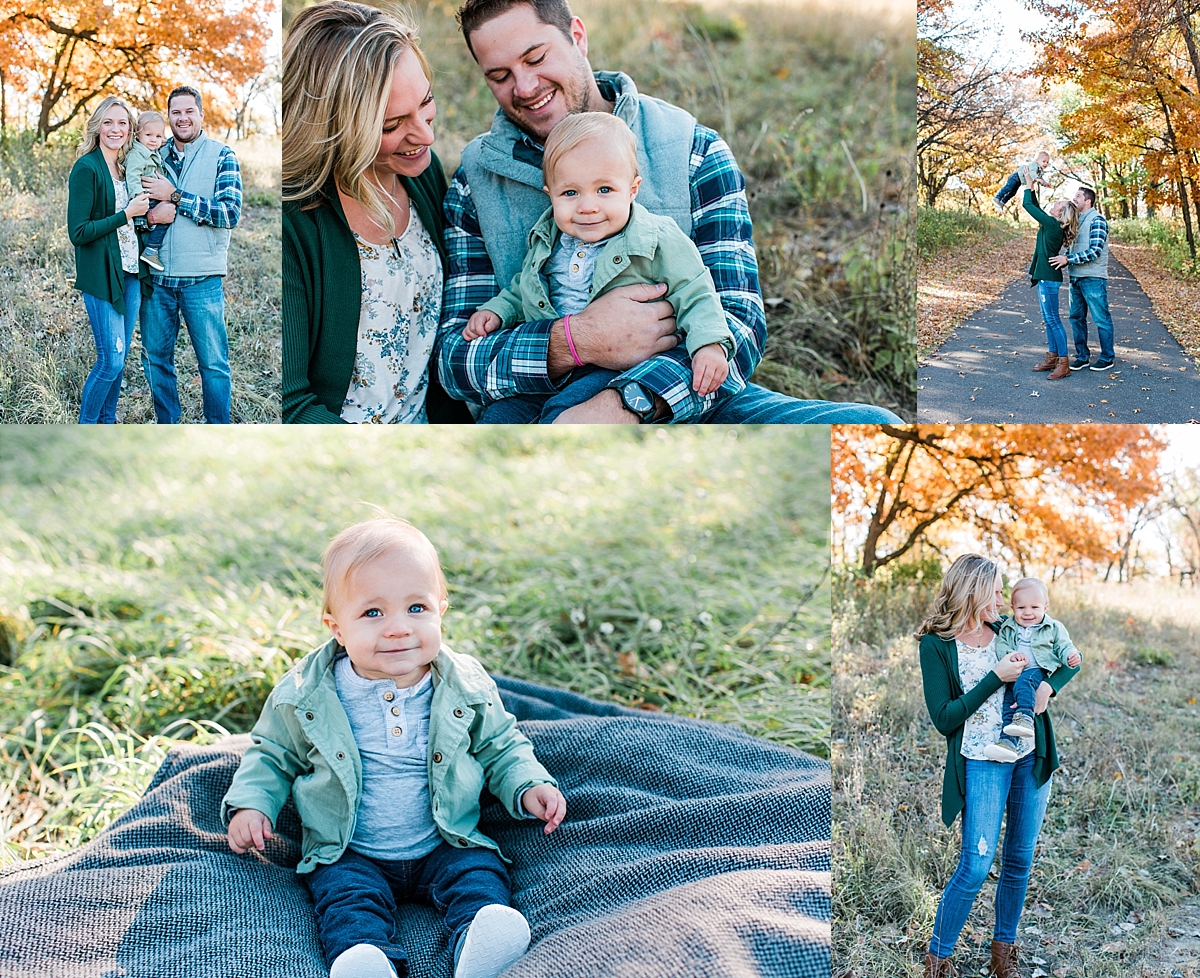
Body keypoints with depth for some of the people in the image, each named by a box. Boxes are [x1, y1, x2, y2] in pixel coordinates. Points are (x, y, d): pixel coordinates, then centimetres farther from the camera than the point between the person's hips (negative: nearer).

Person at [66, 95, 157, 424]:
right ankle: (85, 427, 9)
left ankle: (107, 420, 25)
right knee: (111, 360, -7)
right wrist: (127, 214, -17)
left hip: (131, 273, 7)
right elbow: (78, 232, -17)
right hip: (101, 276, -7)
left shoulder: (126, 167, 11)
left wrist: (148, 210, 2)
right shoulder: (87, 168, -12)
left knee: (119, 357, 12)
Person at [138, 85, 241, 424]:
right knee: (155, 356, 11)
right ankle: (167, 426, 25)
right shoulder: (155, 156, 10)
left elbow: (230, 213, -13)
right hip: (156, 277, 4)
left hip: (201, 279, -4)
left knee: (213, 362, 1)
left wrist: (174, 197, -16)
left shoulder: (221, 156, -2)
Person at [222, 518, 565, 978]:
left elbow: (500, 747, 10)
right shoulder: (305, 695, -8)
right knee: (348, 894, -26)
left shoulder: (467, 688, -6)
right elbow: (272, 754, 9)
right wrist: (250, 803, -6)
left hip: (446, 847, 1)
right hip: (349, 855, -1)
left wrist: (528, 787, -7)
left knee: (478, 873, -22)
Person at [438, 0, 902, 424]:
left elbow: (738, 323, -8)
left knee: (872, 424, -23)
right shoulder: (475, 184, 6)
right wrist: (575, 341, -23)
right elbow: (454, 357, -2)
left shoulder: (694, 152, 2)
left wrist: (622, 405, -28)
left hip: (686, 403, 0)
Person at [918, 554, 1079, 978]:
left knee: (1019, 860, 11)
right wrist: (996, 678, -19)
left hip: (1031, 760, 5)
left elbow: (1069, 660, 16)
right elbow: (944, 718, -14)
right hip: (982, 764, -5)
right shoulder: (936, 645, -8)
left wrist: (1047, 686, -6)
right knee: (976, 866, -10)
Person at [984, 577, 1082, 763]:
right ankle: (1008, 741, -34)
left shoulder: (1054, 628, 15)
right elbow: (1000, 645, 8)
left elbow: (1064, 647, 9)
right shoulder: (1007, 628, 19)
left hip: (1038, 671, -3)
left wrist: (1072, 656, -15)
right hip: (1012, 676, 3)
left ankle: (1025, 718, -51)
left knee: (1023, 683, -36)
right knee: (1008, 699, -22)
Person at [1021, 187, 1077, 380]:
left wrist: (1028, 186, 1)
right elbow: (1035, 206, 23)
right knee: (1049, 319, 15)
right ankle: (1052, 358, 22)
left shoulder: (1052, 224, -17)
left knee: (1052, 320, -8)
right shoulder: (1052, 224, 8)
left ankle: (1063, 363, -7)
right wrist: (1031, 188, 17)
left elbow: (1028, 205, -12)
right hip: (1045, 277, 10)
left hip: (1049, 278, -10)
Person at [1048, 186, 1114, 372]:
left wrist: (1068, 259, -23)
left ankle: (1108, 357, 9)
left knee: (1101, 319, 0)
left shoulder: (1096, 220, -12)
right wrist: (1061, 260, 2)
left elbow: (1095, 251, -20)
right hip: (1076, 277, 8)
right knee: (1076, 317, 11)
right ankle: (1082, 355, 20)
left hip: (1093, 279, -8)